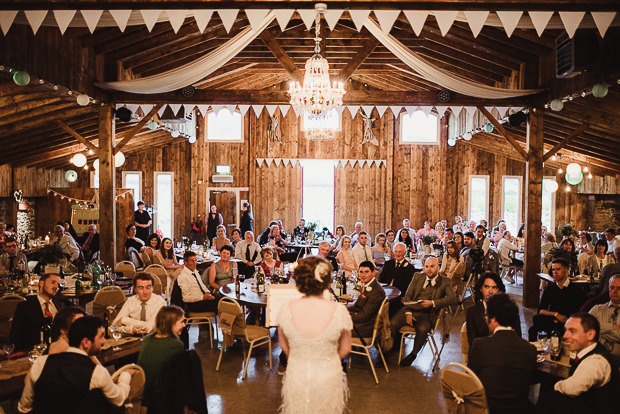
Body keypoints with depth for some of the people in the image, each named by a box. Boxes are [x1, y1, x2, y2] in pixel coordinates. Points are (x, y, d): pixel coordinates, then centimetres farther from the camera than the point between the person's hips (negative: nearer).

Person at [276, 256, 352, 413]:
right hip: (328, 381, -1)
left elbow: (284, 346, -1)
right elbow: (345, 349, -6)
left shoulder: (286, 310, -18)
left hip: (296, 378, 1)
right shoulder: (339, 311, -21)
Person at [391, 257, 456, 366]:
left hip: (426, 314, -2)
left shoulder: (444, 282, 9)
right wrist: (408, 312, -5)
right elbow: (408, 296, 12)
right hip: (411, 309, 3)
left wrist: (432, 303, -17)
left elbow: (452, 298, -8)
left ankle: (413, 354, -9)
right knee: (392, 323, -25)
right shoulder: (417, 277, 18)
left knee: (422, 329, -34)